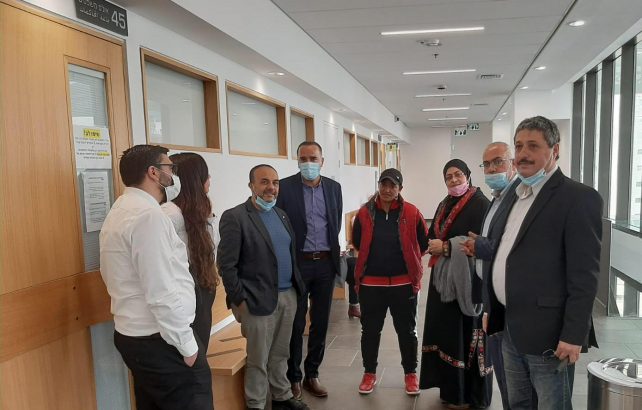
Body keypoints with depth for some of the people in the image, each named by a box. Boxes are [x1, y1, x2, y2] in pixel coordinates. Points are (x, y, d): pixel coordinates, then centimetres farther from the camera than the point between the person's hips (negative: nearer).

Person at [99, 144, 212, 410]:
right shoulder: (148, 214, -20)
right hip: (160, 342, -10)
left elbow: (134, 280, 13)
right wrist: (187, 345, -16)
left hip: (135, 335, 10)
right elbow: (161, 292, -23)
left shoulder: (122, 210, 12)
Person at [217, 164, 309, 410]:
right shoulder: (234, 217, -12)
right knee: (258, 359, 8)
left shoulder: (281, 215, 11)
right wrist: (239, 301, -13)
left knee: (280, 354, 20)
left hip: (288, 296, 7)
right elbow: (226, 264, -13)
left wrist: (297, 287, 12)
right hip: (259, 300, -6)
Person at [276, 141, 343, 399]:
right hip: (297, 264, -3)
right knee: (296, 324, 7)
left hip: (325, 263, 4)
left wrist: (332, 251, 12)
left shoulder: (334, 187, 5)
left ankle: (312, 375, 28)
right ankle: (293, 378, 24)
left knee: (320, 322, 12)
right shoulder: (285, 187, -7)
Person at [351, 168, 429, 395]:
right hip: (370, 283, 1)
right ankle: (369, 373, 31)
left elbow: (424, 243, 4)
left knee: (407, 330, 12)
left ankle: (410, 373, 31)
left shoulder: (412, 213, -7)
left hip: (404, 283, -1)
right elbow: (357, 243, 11)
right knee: (370, 330, 13)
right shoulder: (365, 213, -3)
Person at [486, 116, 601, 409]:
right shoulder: (515, 196, 12)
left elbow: (584, 274, -16)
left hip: (547, 332, -7)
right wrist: (494, 312, 12)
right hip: (511, 329, 7)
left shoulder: (578, 197, -11)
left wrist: (573, 335, -18)